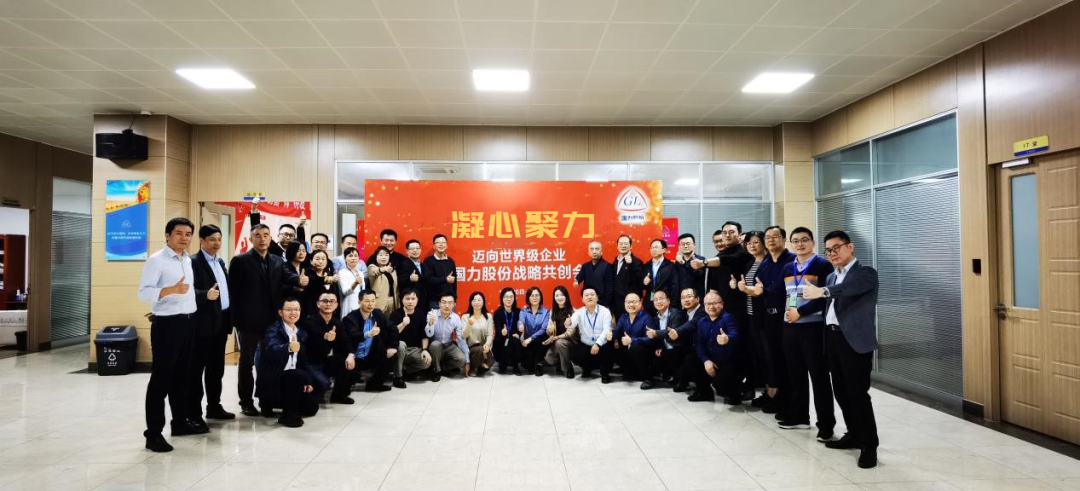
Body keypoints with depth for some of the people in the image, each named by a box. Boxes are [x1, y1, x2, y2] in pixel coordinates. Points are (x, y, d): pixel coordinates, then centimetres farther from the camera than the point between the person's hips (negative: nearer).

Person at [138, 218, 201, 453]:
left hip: (187, 322, 8)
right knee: (161, 377, -3)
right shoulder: (156, 260, -10)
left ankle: (180, 421, 27)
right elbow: (143, 292, -18)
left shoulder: (187, 260, 12)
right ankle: (153, 432, 4)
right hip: (167, 323, -7)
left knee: (181, 375, 16)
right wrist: (172, 290, -30)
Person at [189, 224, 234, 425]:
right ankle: (193, 412, 6)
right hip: (203, 322, -8)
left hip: (221, 321, 8)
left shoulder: (220, 262, 16)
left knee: (216, 367, 14)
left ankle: (214, 407, 24)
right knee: (196, 368, 0)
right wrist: (206, 295, -35)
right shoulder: (193, 262, -9)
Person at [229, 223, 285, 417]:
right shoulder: (240, 261, -3)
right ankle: (246, 402, 17)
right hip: (248, 321, -3)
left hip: (273, 320, 3)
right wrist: (237, 318, -8)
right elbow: (233, 291, -5)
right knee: (247, 361, 7)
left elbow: (281, 290, 10)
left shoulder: (279, 262, 9)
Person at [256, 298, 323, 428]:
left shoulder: (301, 333, 8)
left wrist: (309, 381, -2)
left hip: (294, 377, 8)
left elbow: (303, 360, 11)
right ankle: (288, 415, -15)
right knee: (300, 375, -33)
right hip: (272, 378, -8)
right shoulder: (274, 330, -14)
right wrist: (288, 347, -56)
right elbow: (271, 350, -36)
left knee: (311, 407, 3)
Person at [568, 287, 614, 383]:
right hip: (585, 345, 2)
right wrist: (569, 323, -45)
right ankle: (587, 369, 15)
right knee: (575, 356, -23)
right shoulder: (579, 312, 1)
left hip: (602, 345, -2)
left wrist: (598, 344, -30)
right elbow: (573, 323, -19)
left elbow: (606, 330, -16)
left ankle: (605, 373, 1)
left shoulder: (605, 311, -5)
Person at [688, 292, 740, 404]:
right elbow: (700, 344, 1)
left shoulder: (727, 318, -12)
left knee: (719, 382, -26)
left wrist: (727, 339, -56)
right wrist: (706, 360, -15)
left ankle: (733, 394, 9)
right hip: (710, 360, 7)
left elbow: (735, 335, -31)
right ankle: (705, 392, 20)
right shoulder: (701, 321, 7)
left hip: (728, 362, -6)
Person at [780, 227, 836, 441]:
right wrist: (785, 311, 2)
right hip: (790, 328, 6)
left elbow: (824, 298, -14)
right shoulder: (788, 268, 15)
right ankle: (798, 416, 24)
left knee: (819, 376, -1)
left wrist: (800, 312, -15)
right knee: (795, 374, 12)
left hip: (814, 327, -6)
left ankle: (826, 424, 7)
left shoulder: (822, 265, -5)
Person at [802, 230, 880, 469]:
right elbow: (822, 302, 15)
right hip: (832, 338, 7)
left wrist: (822, 291, -39)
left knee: (858, 393, -6)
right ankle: (854, 435, 28)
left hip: (855, 340, -7)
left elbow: (849, 288, -27)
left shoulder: (866, 272, -5)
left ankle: (869, 445, 5)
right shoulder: (831, 277, 20)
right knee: (841, 391, 13)